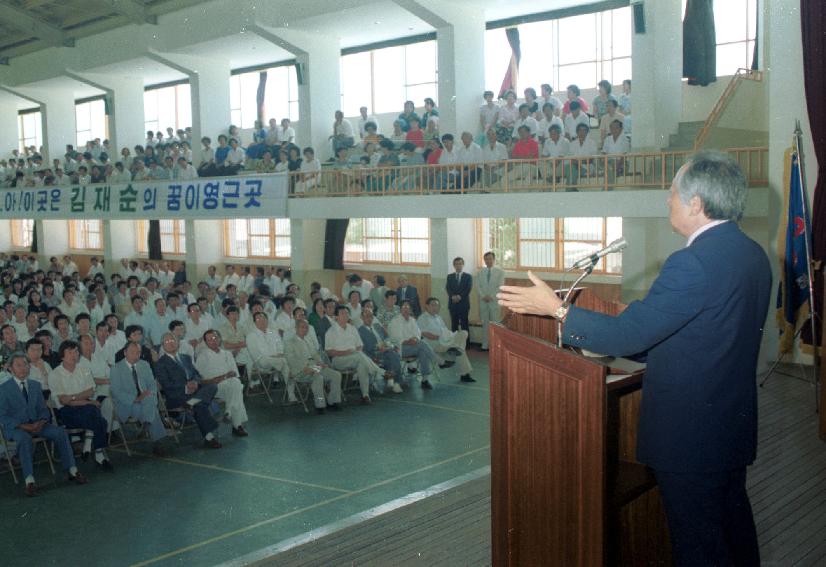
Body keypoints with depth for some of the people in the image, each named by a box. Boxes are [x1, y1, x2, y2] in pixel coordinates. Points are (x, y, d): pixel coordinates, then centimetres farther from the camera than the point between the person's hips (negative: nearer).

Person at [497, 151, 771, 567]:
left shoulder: (692, 263, -26)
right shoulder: (753, 254, 4)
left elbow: (628, 334, -25)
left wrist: (556, 308, -14)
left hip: (690, 434, -9)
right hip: (736, 424, 9)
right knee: (733, 517, 23)